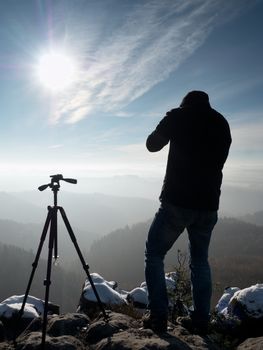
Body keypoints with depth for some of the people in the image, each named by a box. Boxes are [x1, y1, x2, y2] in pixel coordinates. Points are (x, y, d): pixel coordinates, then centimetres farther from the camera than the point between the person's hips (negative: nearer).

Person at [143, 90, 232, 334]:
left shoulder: (179, 115, 1)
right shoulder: (222, 123, 14)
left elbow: (152, 145, 8)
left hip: (177, 202, -4)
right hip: (208, 205, 5)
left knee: (154, 255, 8)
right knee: (200, 261, 17)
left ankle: (158, 316, 6)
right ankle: (200, 320, 17)